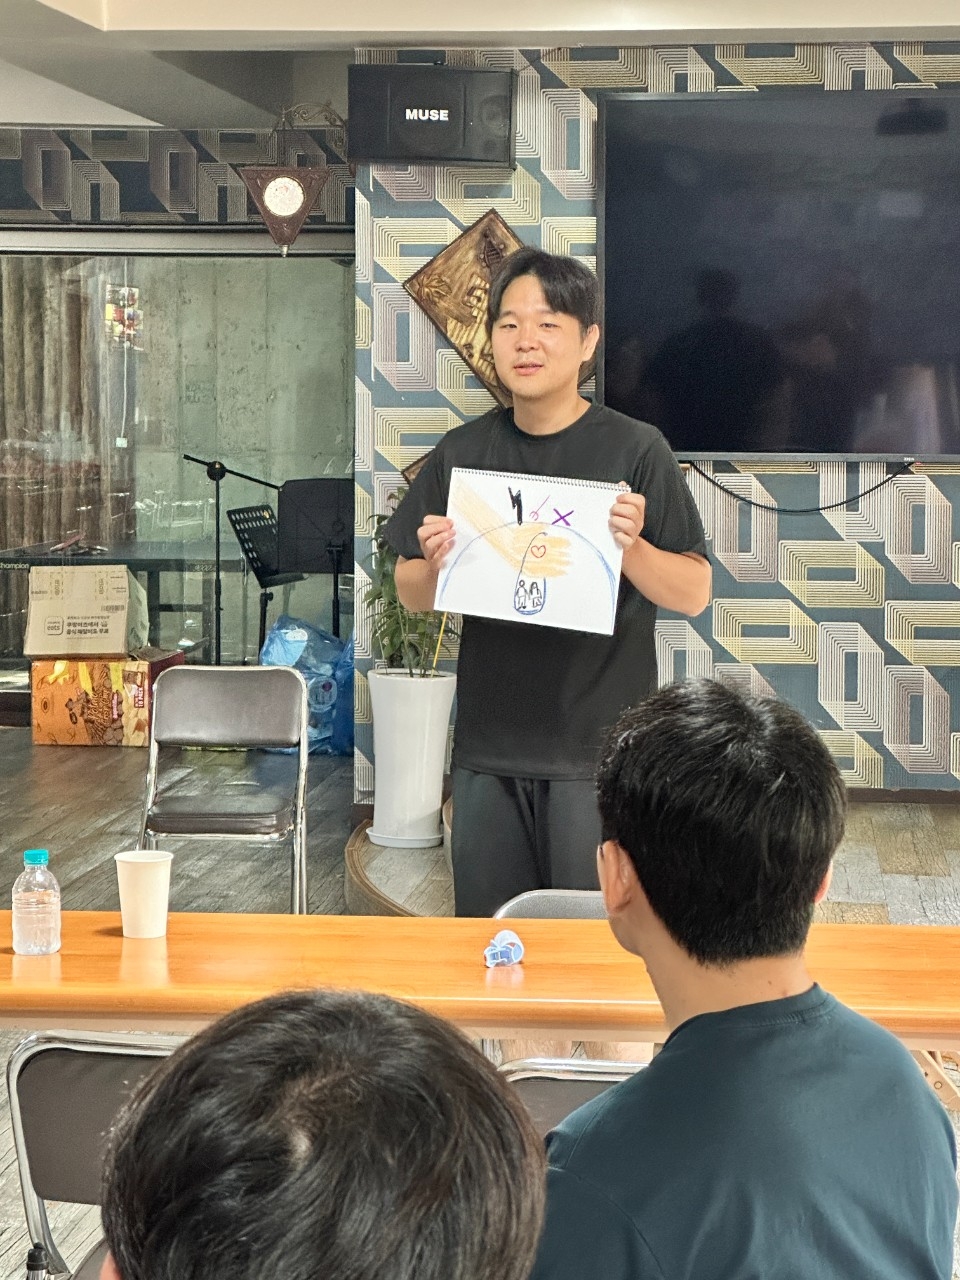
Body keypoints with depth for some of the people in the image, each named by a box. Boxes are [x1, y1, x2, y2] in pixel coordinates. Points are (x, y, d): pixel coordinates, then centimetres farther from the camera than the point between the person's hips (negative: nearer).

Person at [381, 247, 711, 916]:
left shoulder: (635, 448, -4)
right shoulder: (463, 453, 6)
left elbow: (694, 593, -4)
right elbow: (413, 596, 11)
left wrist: (631, 547, -21)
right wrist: (434, 563, -10)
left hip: (599, 750, -3)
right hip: (488, 746, 3)